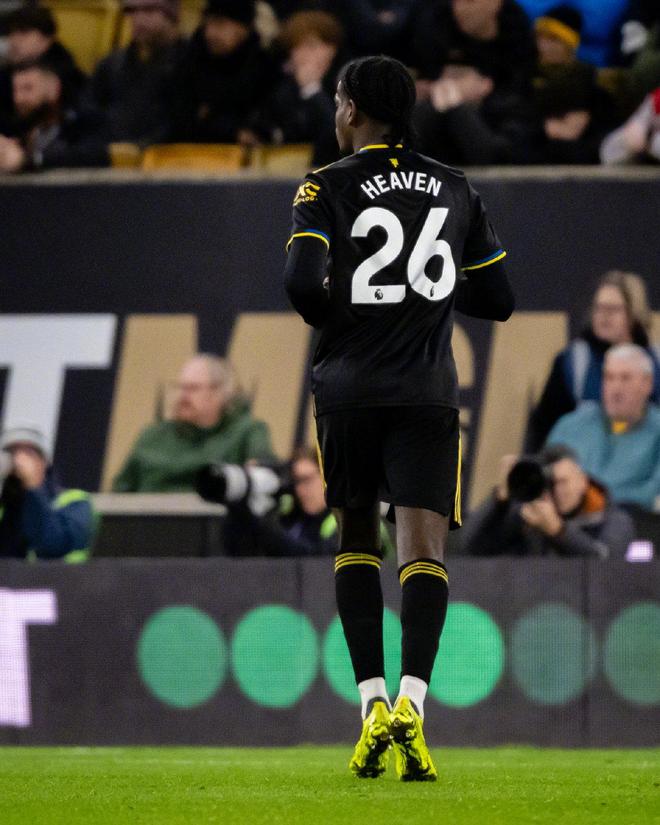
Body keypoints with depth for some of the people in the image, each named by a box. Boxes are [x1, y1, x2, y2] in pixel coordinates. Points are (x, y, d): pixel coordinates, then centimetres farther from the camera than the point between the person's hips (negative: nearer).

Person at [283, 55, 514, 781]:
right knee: (422, 544, -7)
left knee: (355, 538, 14)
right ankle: (412, 700, -26)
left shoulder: (327, 189, -1)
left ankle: (371, 701, 5)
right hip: (427, 391, 1)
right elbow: (497, 299, 13)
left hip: (348, 388, -1)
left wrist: (334, 315, 5)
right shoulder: (455, 191, 11)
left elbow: (303, 284, -15)